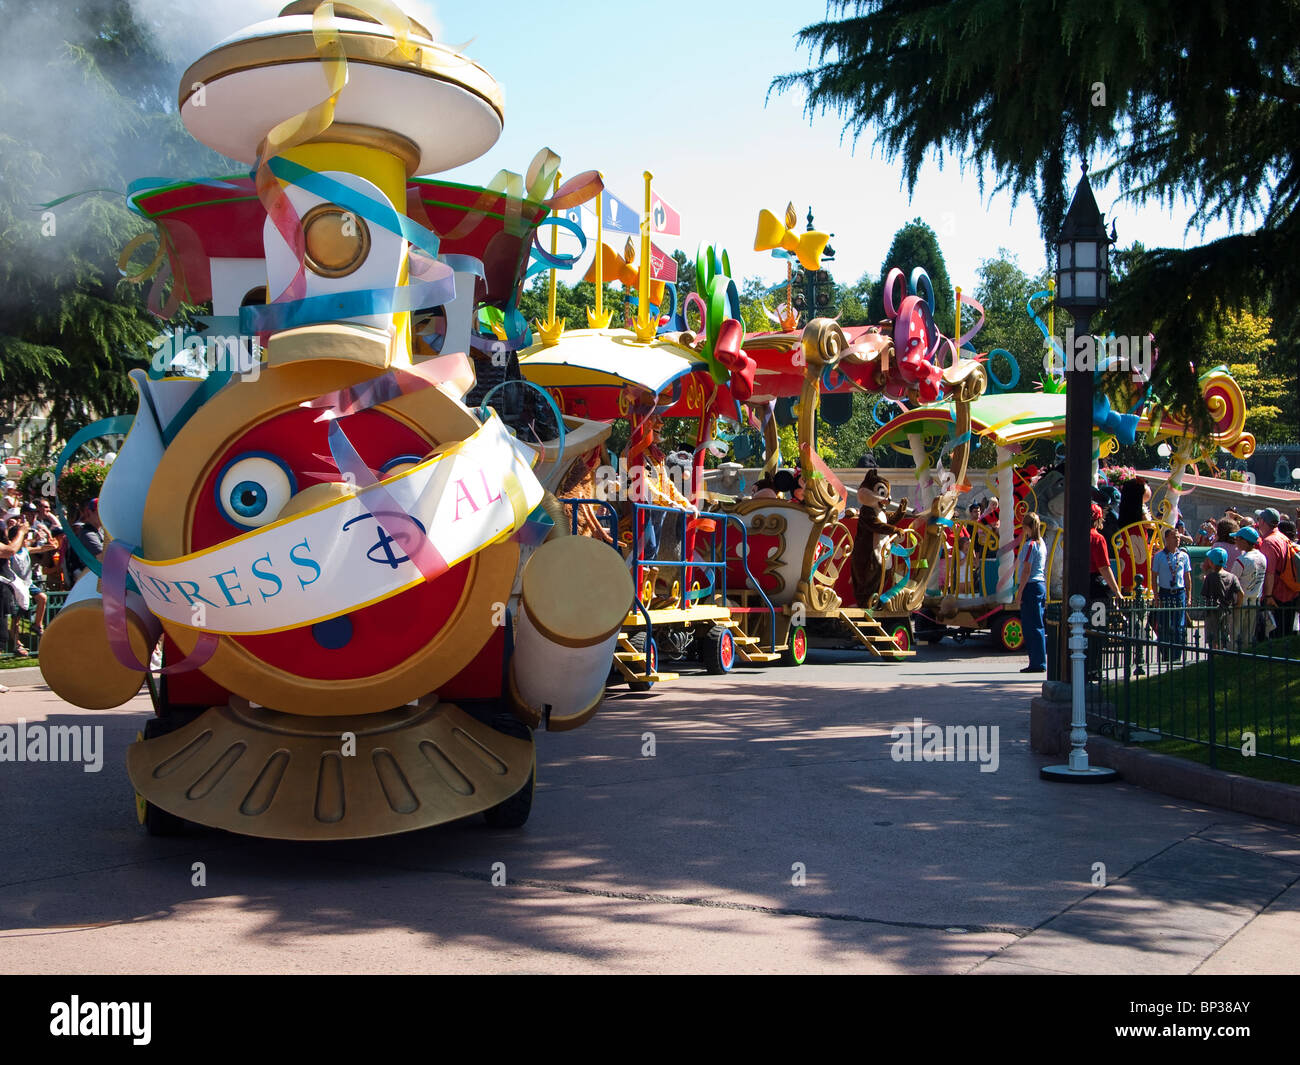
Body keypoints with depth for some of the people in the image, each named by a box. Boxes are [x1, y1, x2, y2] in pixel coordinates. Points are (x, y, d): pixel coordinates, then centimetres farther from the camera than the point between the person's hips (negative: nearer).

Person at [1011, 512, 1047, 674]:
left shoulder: (1030, 545, -13)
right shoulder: (1042, 544, 14)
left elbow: (1026, 571, -16)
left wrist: (1019, 594, -15)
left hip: (1030, 587, -9)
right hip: (1041, 587, 9)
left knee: (1032, 627, -5)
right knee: (1038, 626, 12)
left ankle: (1038, 663, -4)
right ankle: (1039, 662, 15)